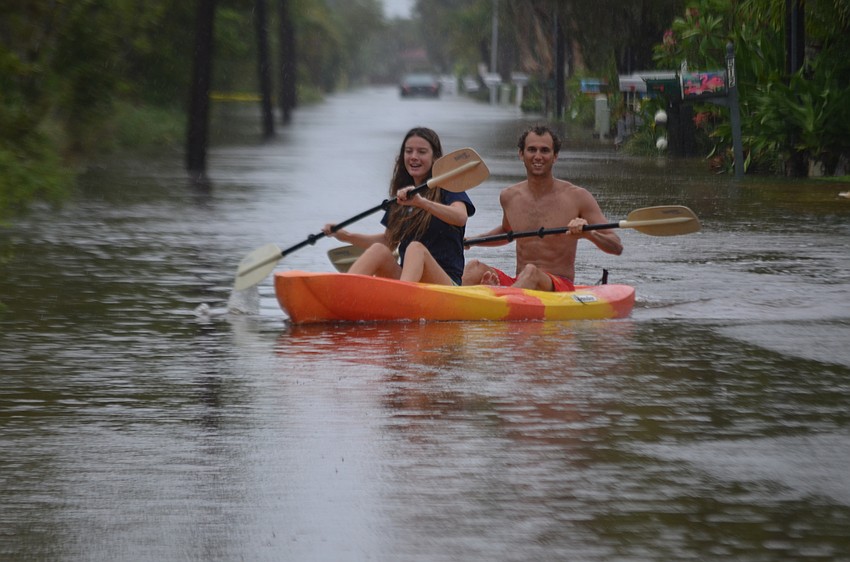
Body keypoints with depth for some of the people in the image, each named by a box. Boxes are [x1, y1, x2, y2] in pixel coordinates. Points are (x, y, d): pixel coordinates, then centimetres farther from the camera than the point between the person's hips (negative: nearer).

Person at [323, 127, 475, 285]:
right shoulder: (400, 196, 18)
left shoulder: (448, 190, 1)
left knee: (416, 248, -33)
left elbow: (461, 217, -21)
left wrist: (422, 202, -35)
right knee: (379, 250, -22)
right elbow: (388, 240, 24)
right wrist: (347, 236, 10)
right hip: (405, 277, 5)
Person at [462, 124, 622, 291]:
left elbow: (617, 247, -5)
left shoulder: (577, 197, -2)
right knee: (474, 268, -24)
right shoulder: (509, 196, 10)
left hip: (559, 287, -4)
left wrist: (589, 233, -25)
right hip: (517, 284, 4)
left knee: (531, 272, -38)